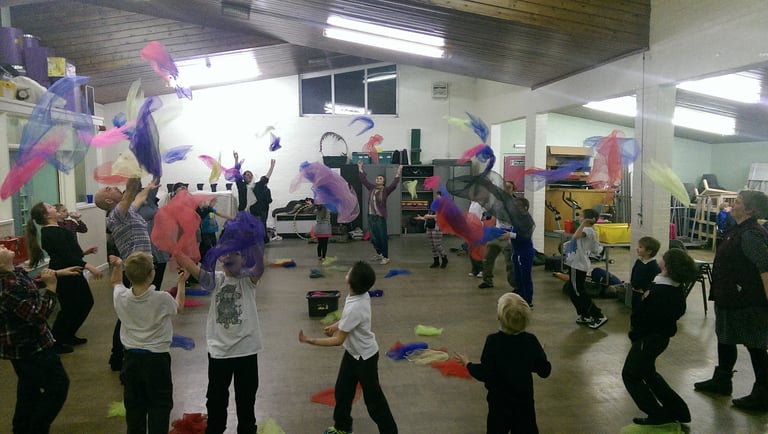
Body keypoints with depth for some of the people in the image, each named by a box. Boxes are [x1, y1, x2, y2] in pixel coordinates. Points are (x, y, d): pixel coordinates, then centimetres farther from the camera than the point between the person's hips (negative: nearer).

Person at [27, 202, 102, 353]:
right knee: (70, 308, -2)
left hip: (70, 273, 11)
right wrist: (89, 266, -32)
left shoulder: (52, 230, 12)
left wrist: (84, 252, 19)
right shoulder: (52, 233, -21)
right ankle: (55, 343, 13)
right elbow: (66, 255, -29)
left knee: (86, 302, 16)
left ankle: (68, 336, 29)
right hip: (64, 276, -11)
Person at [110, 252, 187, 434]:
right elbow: (178, 307, 5)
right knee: (159, 406, 9)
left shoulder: (121, 298, -11)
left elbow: (116, 282, 15)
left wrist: (116, 267, 22)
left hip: (131, 359, 4)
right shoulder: (162, 299, -20)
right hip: (157, 359, -4)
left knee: (134, 406, 17)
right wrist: (181, 283, 15)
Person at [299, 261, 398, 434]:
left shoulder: (354, 308, -38)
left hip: (365, 356, -9)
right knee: (342, 390, 20)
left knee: (372, 397, 9)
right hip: (352, 352, 9)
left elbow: (338, 340, -28)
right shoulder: (362, 294, -12)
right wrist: (337, 325, 6)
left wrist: (309, 340, -23)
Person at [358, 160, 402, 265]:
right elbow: (364, 179, 15)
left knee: (383, 238, -2)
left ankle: (386, 257, 6)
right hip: (371, 217, 5)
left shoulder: (386, 190, -4)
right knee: (374, 238, 14)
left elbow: (394, 184, -18)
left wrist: (398, 173, -26)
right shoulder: (371, 188, 9)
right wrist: (360, 168, 15)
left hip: (380, 217, -5)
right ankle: (379, 254, 32)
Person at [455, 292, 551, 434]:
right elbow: (545, 371, -5)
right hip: (525, 401, 2)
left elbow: (483, 374, -17)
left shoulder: (493, 341, -20)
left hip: (499, 401, -2)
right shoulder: (531, 341, -12)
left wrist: (467, 363, 0)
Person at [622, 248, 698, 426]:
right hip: (661, 334, 9)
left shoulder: (659, 292, -30)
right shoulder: (676, 287, -2)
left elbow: (640, 317, -25)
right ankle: (678, 410, 30)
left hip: (649, 337, -9)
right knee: (647, 372, 25)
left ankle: (658, 415, 8)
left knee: (630, 374, 5)